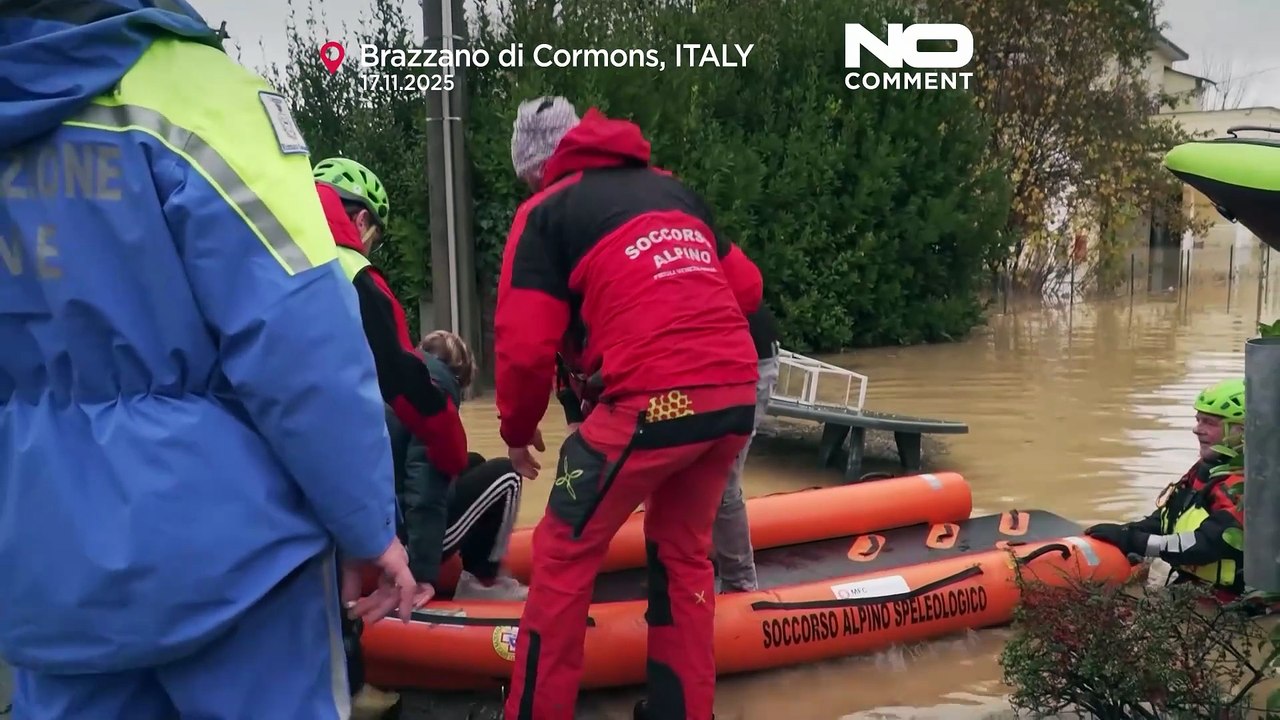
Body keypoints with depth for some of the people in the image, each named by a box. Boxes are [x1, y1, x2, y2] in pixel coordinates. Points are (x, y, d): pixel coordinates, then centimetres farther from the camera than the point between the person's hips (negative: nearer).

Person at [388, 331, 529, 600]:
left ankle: (476, 576, 23)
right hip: (398, 539, -8)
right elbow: (426, 483, -22)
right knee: (505, 476, 6)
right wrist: (424, 576, -22)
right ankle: (484, 580, 16)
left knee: (472, 465, 23)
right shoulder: (437, 381, -13)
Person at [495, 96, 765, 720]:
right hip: (736, 396, 6)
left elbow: (524, 343, -2)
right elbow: (746, 289, 22)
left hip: (652, 404, -6)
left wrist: (517, 429, 14)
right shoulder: (674, 188, 22)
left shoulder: (546, 211, 6)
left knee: (564, 554, 12)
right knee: (683, 552, 23)